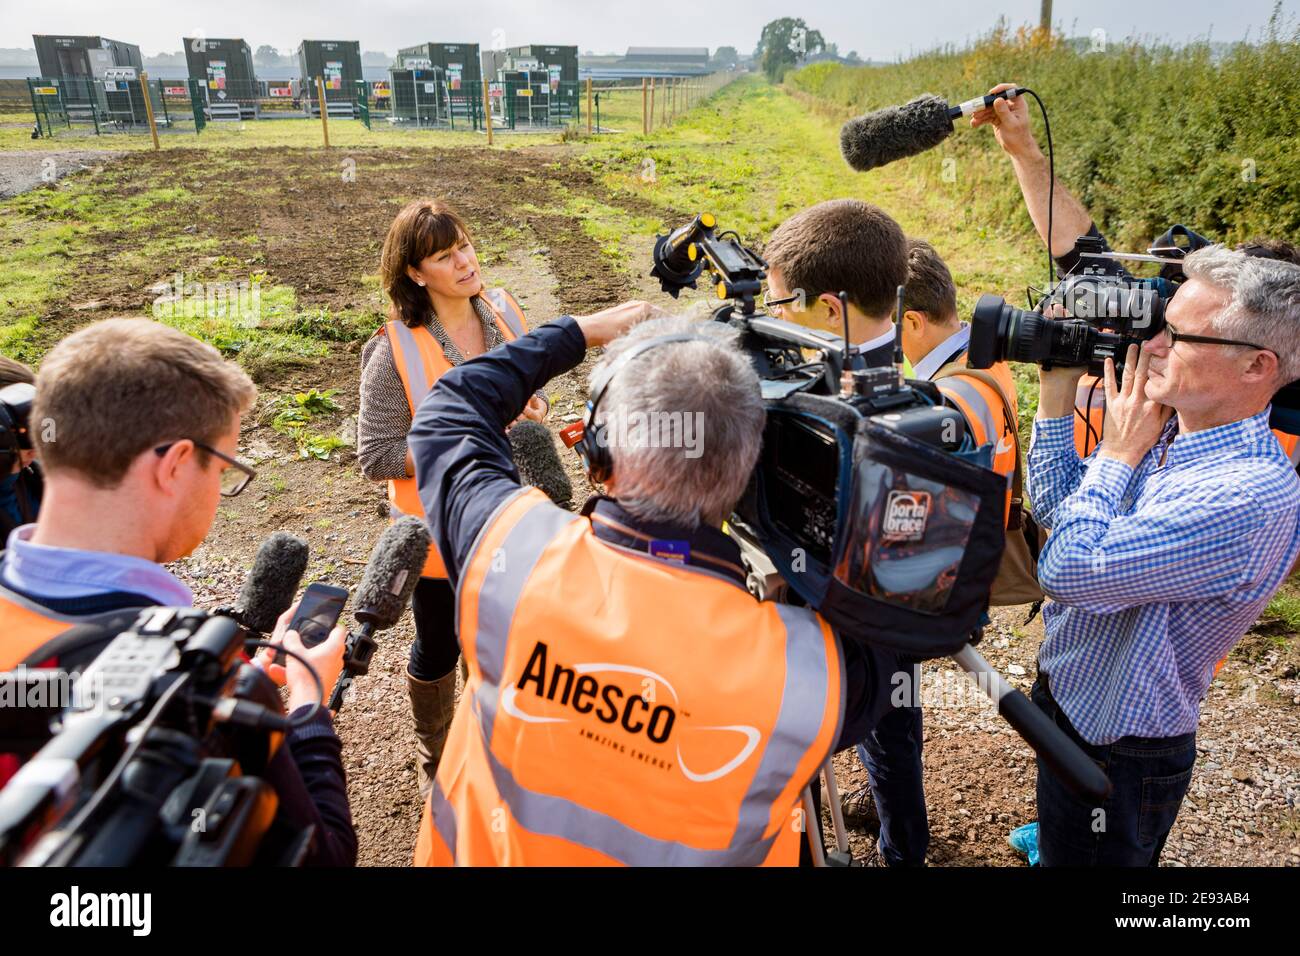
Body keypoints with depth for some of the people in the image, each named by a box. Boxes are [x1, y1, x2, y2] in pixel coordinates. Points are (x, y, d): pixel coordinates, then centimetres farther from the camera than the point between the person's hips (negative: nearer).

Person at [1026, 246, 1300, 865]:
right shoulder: (1167, 432, -4)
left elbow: (1067, 571, -35)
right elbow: (1055, 508, 6)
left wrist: (1117, 453, -21)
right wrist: (1056, 392, -4)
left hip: (1118, 756, -7)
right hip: (1062, 703, 7)